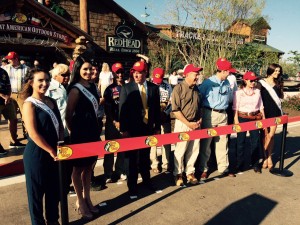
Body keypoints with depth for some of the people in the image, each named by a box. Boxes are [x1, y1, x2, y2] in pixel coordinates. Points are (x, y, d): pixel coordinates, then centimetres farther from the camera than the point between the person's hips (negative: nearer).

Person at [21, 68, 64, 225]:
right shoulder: (29, 104, -12)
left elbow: (60, 126, 11)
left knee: (54, 189, 17)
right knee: (36, 191, 9)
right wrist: (51, 151, -15)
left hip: (54, 152, 7)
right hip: (36, 154, -7)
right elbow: (33, 134, -19)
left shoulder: (52, 102, 8)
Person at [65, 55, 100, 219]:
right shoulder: (76, 89, -16)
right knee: (79, 168, 10)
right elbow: (68, 115, -15)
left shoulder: (92, 86, 6)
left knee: (89, 166, 18)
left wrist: (96, 129, 12)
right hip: (80, 134, -7)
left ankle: (87, 198, 34)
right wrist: (73, 132, -3)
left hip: (93, 132, 7)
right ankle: (80, 202, 27)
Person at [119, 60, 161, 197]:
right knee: (133, 158, 9)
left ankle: (146, 180, 35)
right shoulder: (126, 88, -4)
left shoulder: (154, 88, 3)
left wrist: (157, 127, 3)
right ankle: (132, 185, 23)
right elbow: (122, 109, -7)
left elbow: (157, 109, 5)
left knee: (145, 156, 16)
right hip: (133, 129, -2)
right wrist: (123, 129, -12)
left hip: (148, 128, 3)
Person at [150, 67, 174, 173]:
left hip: (165, 118, 3)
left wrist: (165, 111, -11)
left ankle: (166, 163, 22)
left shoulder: (167, 86, 7)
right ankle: (154, 164, 12)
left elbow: (171, 101, 4)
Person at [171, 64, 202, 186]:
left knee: (194, 150, 11)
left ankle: (190, 173, 27)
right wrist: (188, 123, -14)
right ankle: (178, 174, 20)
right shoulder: (179, 88, -10)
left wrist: (199, 120, 5)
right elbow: (175, 110, -14)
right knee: (180, 151, 2)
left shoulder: (196, 89, 10)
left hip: (196, 124, 6)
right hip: (183, 124, -6)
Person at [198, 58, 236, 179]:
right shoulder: (208, 82, -11)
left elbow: (230, 97, 20)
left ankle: (223, 168, 24)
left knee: (222, 142, 11)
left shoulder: (227, 83, 8)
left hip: (223, 114, 6)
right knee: (206, 142, 4)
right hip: (210, 114, -5)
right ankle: (203, 169, 17)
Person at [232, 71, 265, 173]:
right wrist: (236, 120, -11)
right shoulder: (238, 92, -3)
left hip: (255, 118, 3)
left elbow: (261, 107, 13)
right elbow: (235, 108, -5)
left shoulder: (257, 91, 8)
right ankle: (240, 164, 16)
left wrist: (263, 119, 10)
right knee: (241, 141, 4)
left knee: (256, 141, 5)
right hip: (242, 118, -3)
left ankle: (255, 163, 18)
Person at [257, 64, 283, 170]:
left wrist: (280, 87, -4)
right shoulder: (261, 83, -2)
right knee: (266, 135, 2)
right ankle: (267, 157, 14)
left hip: (275, 112, 3)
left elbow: (281, 96, 11)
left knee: (271, 135, 3)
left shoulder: (277, 83, 10)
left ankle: (268, 157, 15)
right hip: (265, 112, -3)